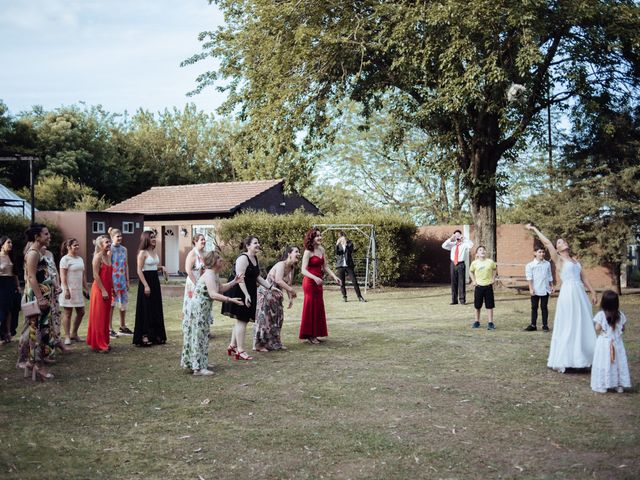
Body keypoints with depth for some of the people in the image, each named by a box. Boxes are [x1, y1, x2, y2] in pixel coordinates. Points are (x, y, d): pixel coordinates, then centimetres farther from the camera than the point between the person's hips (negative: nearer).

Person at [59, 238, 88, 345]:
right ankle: (67, 337, 5)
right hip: (69, 291, -8)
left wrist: (86, 288, 15)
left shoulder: (80, 259, 14)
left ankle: (73, 334, 23)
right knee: (68, 313, -1)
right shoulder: (65, 259, -8)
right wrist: (66, 289, -21)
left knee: (81, 312, 9)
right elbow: (63, 276, -14)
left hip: (78, 290, 8)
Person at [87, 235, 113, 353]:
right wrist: (103, 290, -19)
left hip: (107, 289, 8)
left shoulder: (108, 256, 12)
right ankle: (98, 345, 3)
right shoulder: (98, 256, -13)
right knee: (99, 318, -2)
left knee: (106, 317, 13)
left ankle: (104, 343, 21)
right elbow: (96, 275, -18)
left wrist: (112, 288, 15)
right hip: (99, 290, -8)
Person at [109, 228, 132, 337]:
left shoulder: (124, 249, 10)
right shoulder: (110, 249, -8)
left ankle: (123, 327, 24)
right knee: (111, 304, -2)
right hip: (112, 280, -6)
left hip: (122, 280, 6)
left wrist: (127, 280, 12)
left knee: (123, 303, 12)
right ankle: (110, 329, 4)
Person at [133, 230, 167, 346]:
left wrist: (161, 267, 3)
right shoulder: (143, 252, -10)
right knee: (146, 309, -4)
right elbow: (139, 270, -15)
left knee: (156, 309, 10)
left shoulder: (154, 252, 12)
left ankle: (156, 335, 18)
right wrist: (146, 285, -20)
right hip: (146, 281, -8)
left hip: (155, 281, 8)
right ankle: (144, 336, 1)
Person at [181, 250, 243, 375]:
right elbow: (213, 294, -29)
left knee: (201, 336, 16)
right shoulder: (209, 274, -20)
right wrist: (230, 300, -33)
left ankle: (200, 363, 26)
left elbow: (221, 288, 21)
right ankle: (198, 368, -4)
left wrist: (234, 282, 12)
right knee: (199, 336, -7)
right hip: (198, 309, -10)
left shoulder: (213, 274, 13)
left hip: (202, 309, 10)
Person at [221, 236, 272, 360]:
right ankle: (240, 351, -1)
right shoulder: (243, 258, -18)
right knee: (241, 320, -6)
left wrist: (270, 287, 10)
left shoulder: (255, 259, 12)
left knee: (241, 320, 16)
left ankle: (232, 346, 28)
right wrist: (246, 294, -30)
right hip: (239, 293, -10)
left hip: (249, 293, 10)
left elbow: (257, 277, 17)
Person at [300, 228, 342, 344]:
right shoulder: (308, 252, -13)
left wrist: (334, 276, 4)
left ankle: (314, 334, 19)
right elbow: (303, 270, -20)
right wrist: (315, 278, -34)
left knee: (318, 308, 10)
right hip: (309, 282, -7)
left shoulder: (321, 250, 8)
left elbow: (325, 267, 15)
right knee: (310, 308, -1)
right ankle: (308, 335, 8)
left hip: (318, 283, 7)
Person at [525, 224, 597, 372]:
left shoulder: (575, 260, 18)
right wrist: (534, 229, -8)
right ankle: (562, 360, 4)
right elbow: (547, 243, -10)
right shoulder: (558, 259, 0)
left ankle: (580, 358, 16)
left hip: (581, 293, 6)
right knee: (567, 327, -4)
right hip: (568, 293, -6)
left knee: (583, 326, 8)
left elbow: (583, 278, 19)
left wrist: (592, 292, 13)